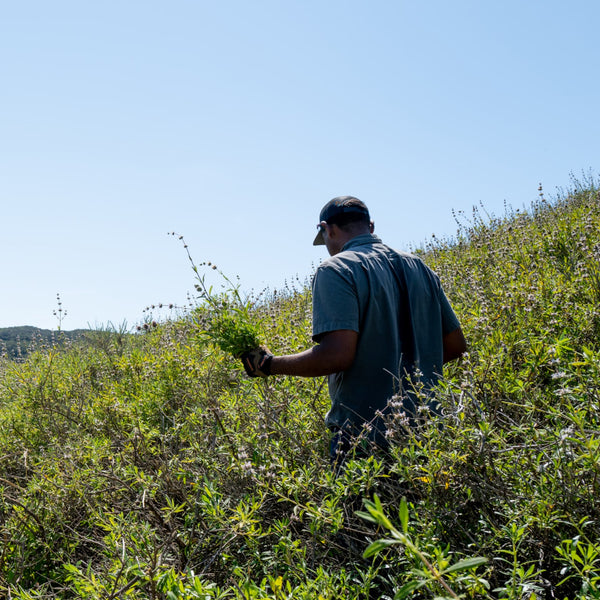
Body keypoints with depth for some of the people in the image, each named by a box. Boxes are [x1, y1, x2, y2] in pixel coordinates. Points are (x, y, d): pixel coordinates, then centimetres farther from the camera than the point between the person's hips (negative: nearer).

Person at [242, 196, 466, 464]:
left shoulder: (335, 269, -10)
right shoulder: (420, 268, 12)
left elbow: (337, 354, -21)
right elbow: (456, 345, 14)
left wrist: (269, 365, -8)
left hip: (366, 439, -7)